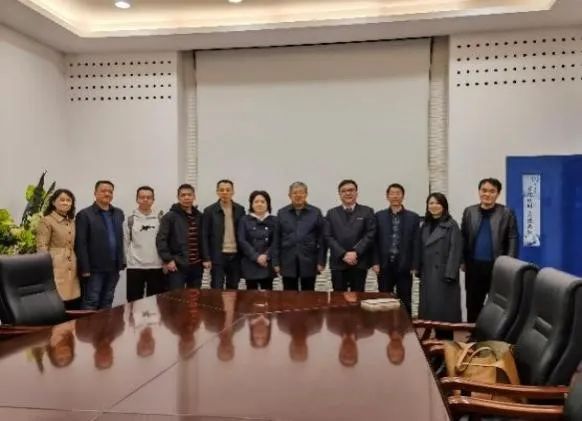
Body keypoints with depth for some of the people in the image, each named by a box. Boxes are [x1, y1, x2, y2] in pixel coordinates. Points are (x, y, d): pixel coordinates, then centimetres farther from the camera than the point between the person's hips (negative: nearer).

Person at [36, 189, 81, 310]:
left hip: (72, 271, 6)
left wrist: (78, 268, 15)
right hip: (56, 270, -6)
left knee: (74, 308, 4)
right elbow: (41, 248, -8)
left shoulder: (72, 222, 17)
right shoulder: (47, 221, -2)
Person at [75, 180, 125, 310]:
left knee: (107, 302, 13)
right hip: (94, 268, -5)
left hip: (113, 267, 5)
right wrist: (85, 268, -14)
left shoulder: (119, 213, 12)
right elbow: (80, 244, -10)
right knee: (90, 302, 0)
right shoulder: (85, 215, -5)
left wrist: (121, 262, 8)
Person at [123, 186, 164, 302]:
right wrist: (129, 260, -4)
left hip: (156, 267, 2)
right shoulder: (130, 220, 1)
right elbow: (125, 243, 2)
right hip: (135, 267, -1)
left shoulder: (159, 220, 7)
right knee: (134, 301, 5)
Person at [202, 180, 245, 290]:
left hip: (235, 256, 3)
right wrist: (206, 258, -9)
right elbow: (205, 236, -3)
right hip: (218, 256, -2)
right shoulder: (209, 210, -2)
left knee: (233, 290, 10)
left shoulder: (240, 210, 5)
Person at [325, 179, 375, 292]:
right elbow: (328, 237, 2)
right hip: (338, 263, 1)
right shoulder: (331, 213, 11)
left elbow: (370, 235, -3)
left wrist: (355, 252, -15)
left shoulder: (367, 212, 7)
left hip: (359, 263, -1)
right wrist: (343, 254, -11)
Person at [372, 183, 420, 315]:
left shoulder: (413, 217, 4)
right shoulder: (379, 216, 6)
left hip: (404, 267, -1)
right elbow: (375, 241, 4)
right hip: (384, 266, 1)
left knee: (405, 302, 6)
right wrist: (375, 262, -3)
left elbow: (416, 242, 1)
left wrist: (414, 265, -4)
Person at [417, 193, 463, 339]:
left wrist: (450, 274, -18)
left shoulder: (451, 225, -7)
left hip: (444, 274, -6)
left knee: (445, 310, -2)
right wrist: (419, 271, 8)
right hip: (428, 275, 6)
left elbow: (455, 251, -12)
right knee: (431, 309, 7)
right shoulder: (425, 225, 12)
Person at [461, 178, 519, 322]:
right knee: (473, 305, 11)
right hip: (474, 266, 3)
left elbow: (512, 240, -4)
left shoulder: (507, 213, 0)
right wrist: (463, 261, 2)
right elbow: (463, 238, 7)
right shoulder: (469, 212, 8)